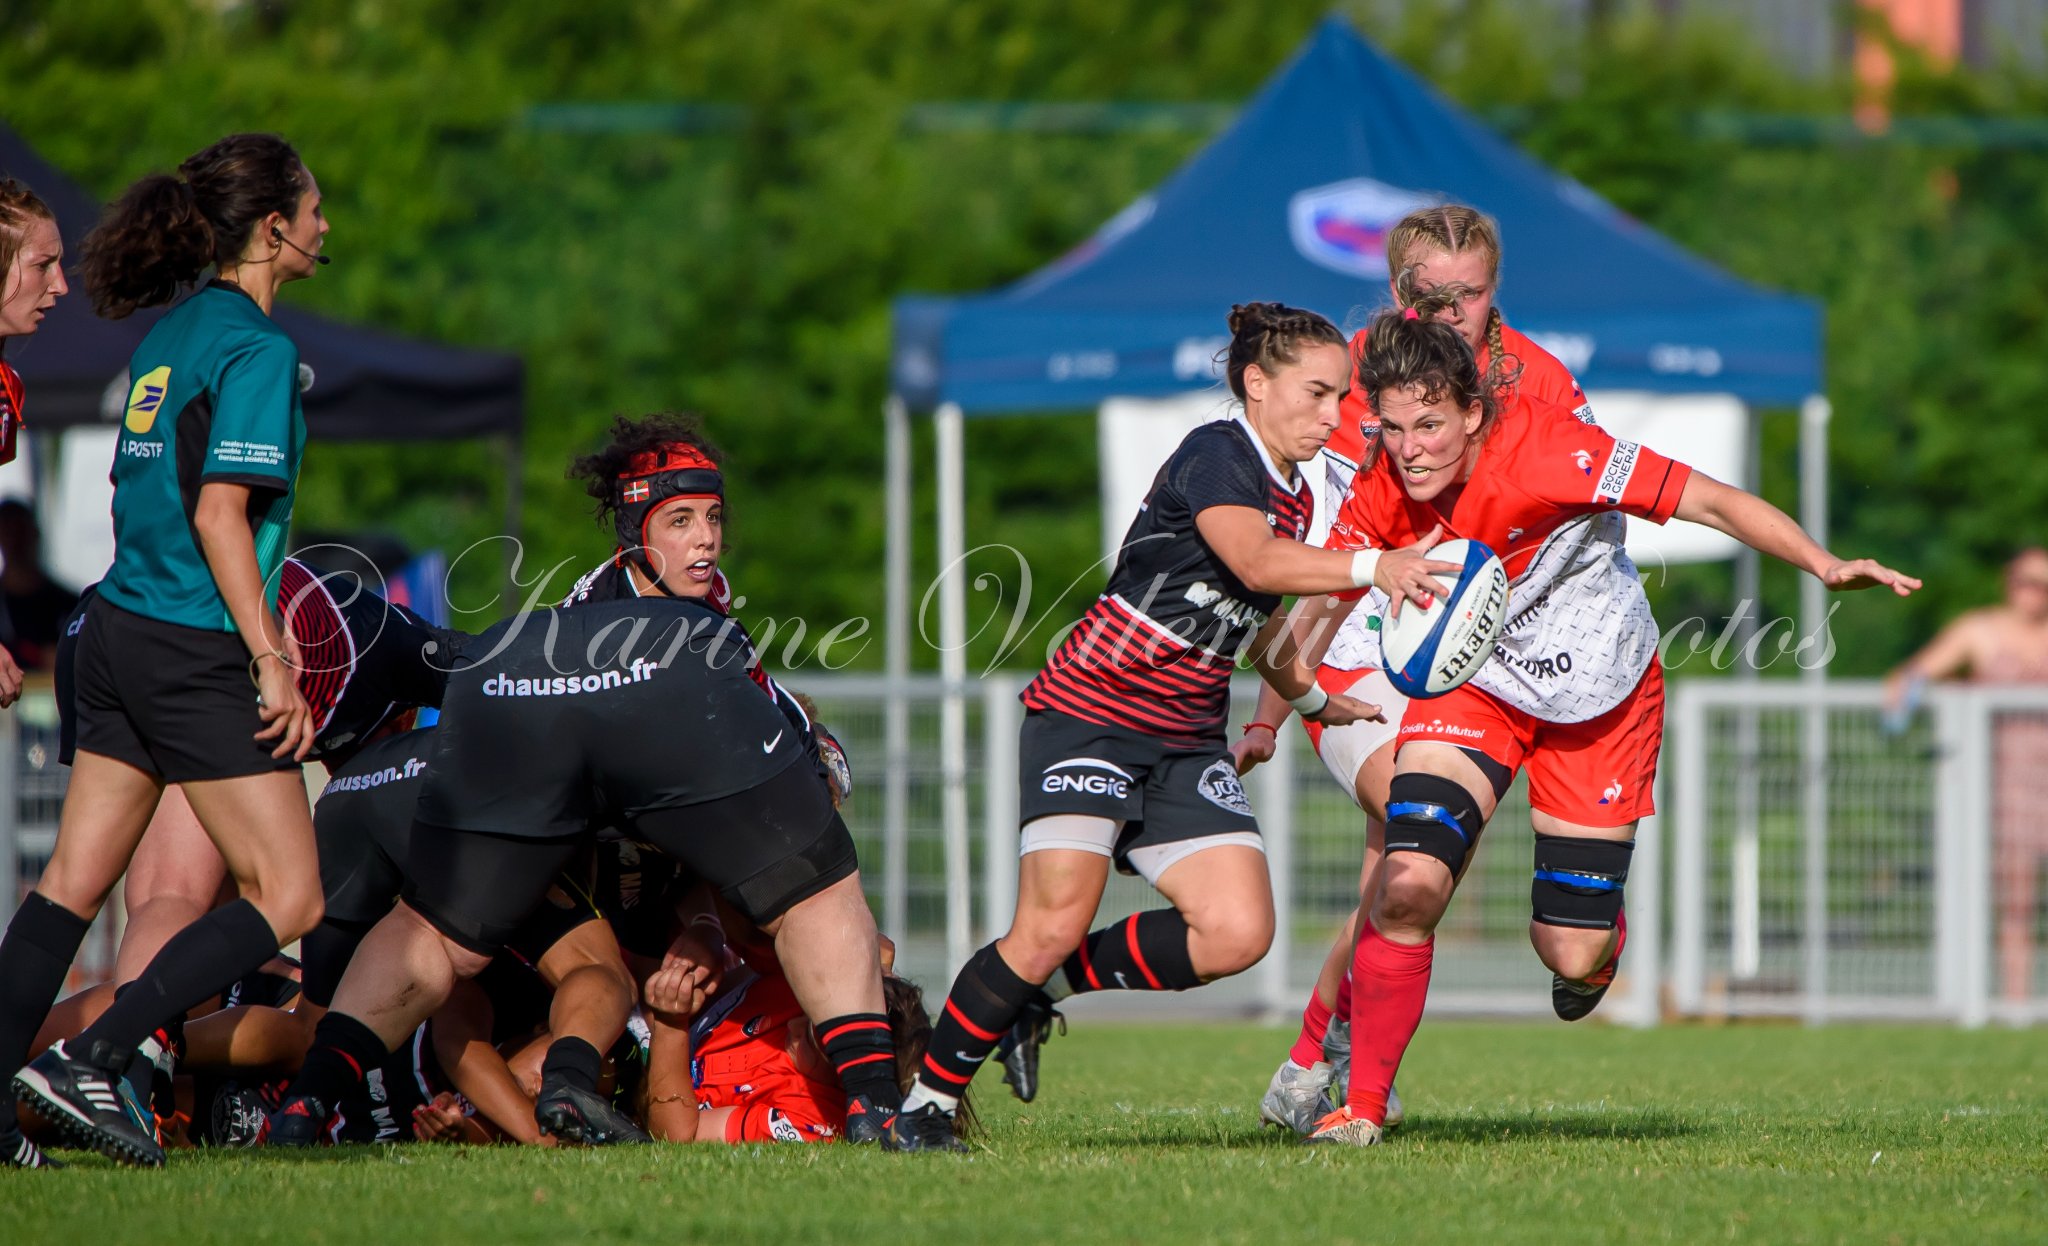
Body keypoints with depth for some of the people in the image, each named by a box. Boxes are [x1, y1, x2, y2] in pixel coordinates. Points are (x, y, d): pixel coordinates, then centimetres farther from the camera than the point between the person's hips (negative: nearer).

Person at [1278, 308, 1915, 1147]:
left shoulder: (1544, 449, -31)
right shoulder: (1380, 493, -17)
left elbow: (1707, 502, -29)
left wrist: (1825, 566, -38)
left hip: (1600, 691, -2)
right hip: (1473, 679, 2)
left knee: (1572, 954, -2)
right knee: (1408, 883, -21)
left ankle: (1595, 941, 39)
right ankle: (1362, 1107, -6)